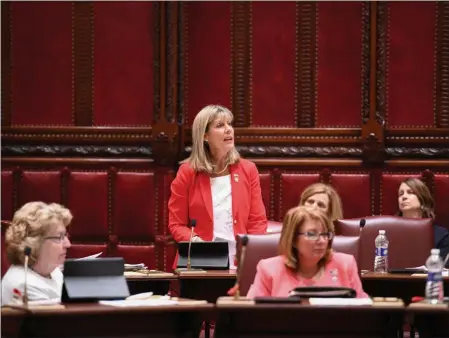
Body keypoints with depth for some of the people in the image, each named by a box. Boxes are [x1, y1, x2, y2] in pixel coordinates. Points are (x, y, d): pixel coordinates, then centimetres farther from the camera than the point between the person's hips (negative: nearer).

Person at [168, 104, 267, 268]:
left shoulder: (248, 170, 11)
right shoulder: (187, 172, 5)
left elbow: (257, 221, 10)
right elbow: (176, 224, 6)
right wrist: (196, 242, -13)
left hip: (240, 262, 2)